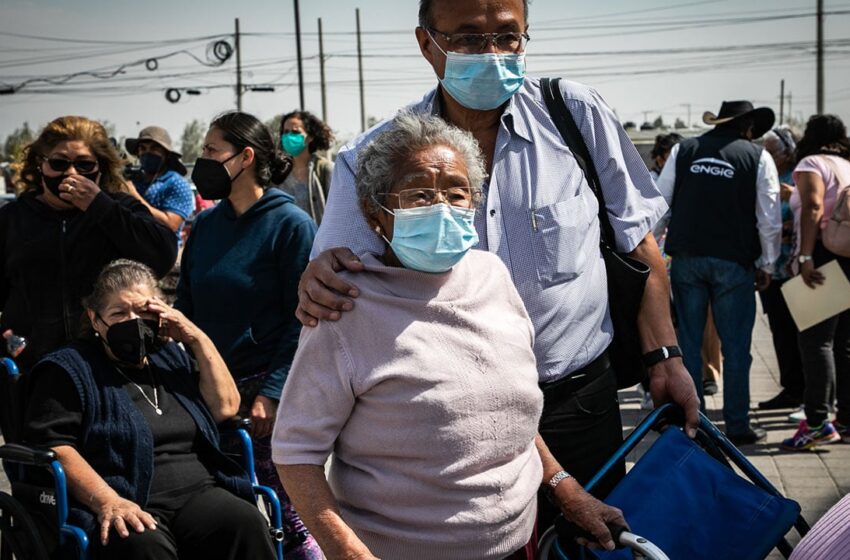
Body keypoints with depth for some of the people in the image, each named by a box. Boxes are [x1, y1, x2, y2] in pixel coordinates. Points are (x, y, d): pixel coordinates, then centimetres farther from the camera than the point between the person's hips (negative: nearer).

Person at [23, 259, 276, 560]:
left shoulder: (169, 356, 24)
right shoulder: (70, 369, 6)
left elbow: (225, 407, 18)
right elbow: (51, 445, -8)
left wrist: (199, 339, 11)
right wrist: (106, 501, -21)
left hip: (198, 495, 5)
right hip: (128, 508, -5)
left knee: (247, 524, -28)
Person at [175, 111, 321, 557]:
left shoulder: (291, 224, -6)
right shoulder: (206, 224, 11)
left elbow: (300, 320, -10)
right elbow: (186, 307, 15)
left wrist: (272, 393, -16)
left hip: (265, 390, -5)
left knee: (289, 520, -3)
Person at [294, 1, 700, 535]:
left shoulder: (577, 114, -5)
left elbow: (636, 241, 2)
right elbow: (344, 271, -5)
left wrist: (663, 357, -4)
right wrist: (319, 279, -28)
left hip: (580, 399, 1)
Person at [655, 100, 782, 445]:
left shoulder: (683, 150, 6)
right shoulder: (757, 157, 0)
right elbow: (769, 219, -1)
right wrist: (767, 265, 8)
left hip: (686, 259, 2)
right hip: (734, 262, -2)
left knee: (689, 343, 9)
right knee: (736, 347, 5)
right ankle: (737, 426, 8)